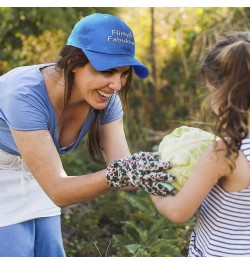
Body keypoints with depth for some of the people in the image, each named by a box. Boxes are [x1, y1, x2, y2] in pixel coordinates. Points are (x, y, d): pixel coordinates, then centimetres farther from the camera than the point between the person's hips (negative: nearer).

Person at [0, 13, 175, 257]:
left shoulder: (106, 99, -17)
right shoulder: (26, 95, -37)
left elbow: (122, 170, -22)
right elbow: (58, 191, -38)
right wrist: (119, 174, -52)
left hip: (35, 181, 6)